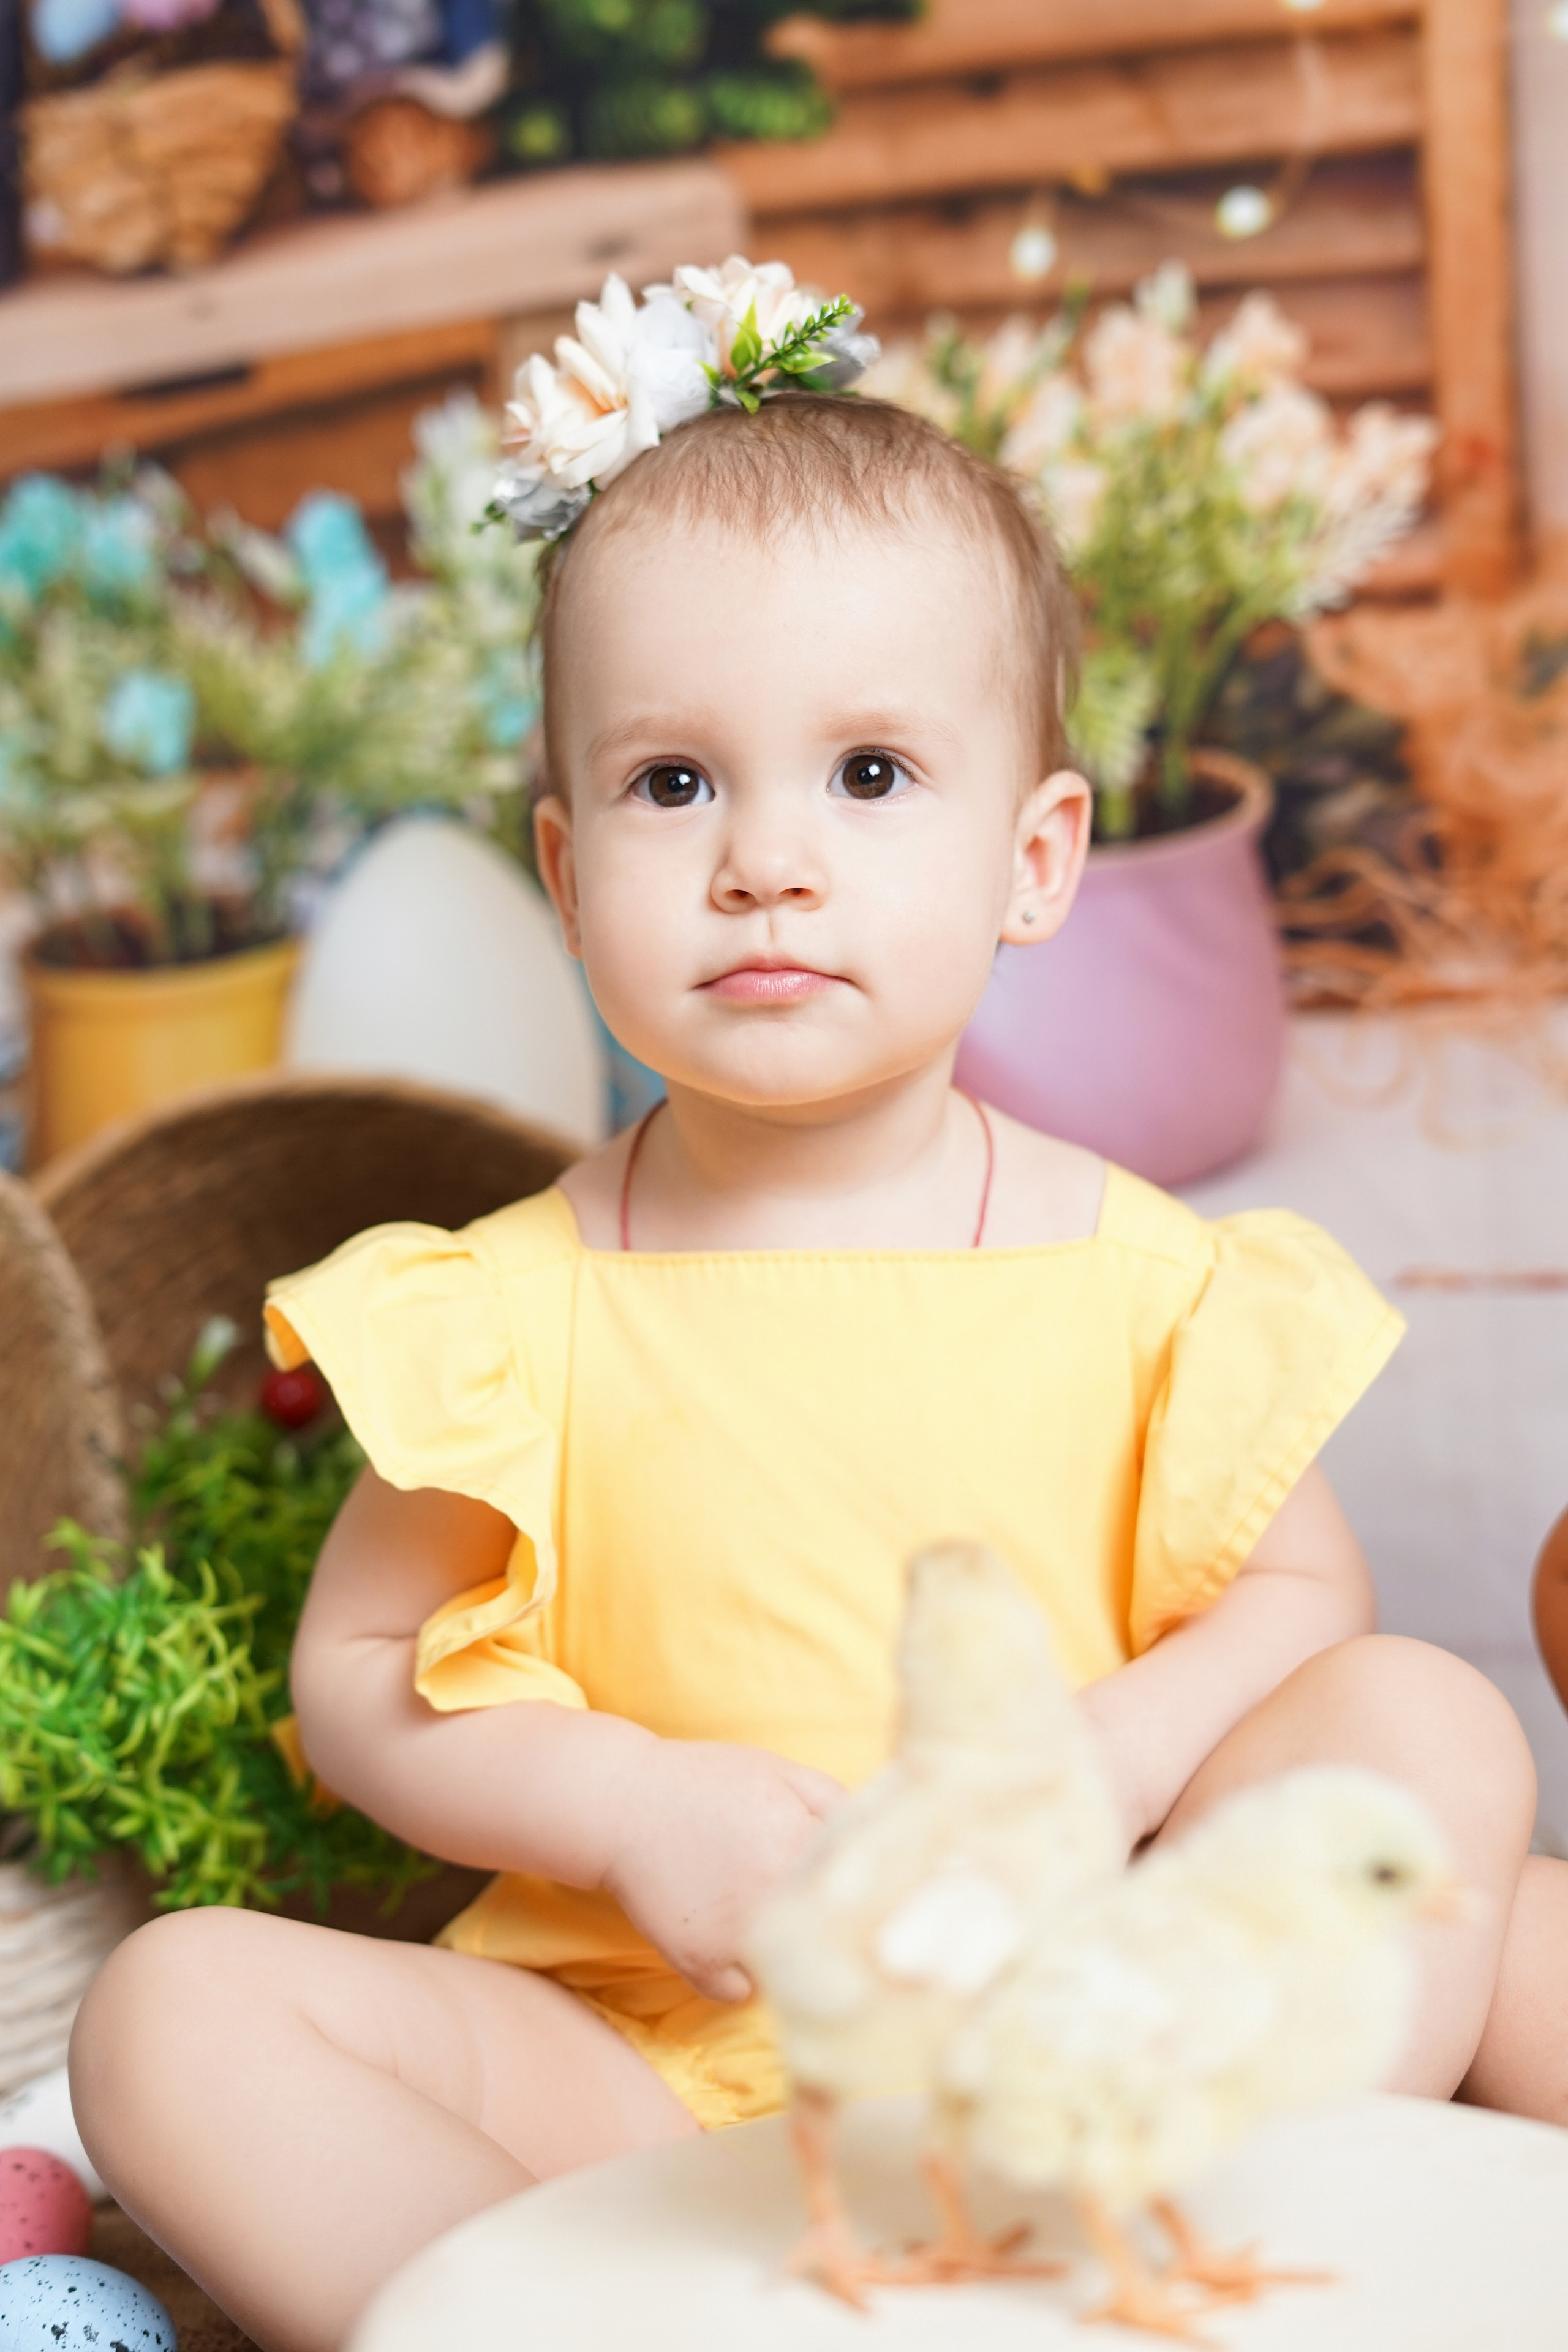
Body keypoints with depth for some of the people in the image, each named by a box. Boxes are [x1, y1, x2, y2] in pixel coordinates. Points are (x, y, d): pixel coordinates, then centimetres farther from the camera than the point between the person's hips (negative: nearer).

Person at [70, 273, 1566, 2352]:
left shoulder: (1140, 1278, -5)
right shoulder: (510, 1312, -5)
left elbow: (1300, 1595, 4)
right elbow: (358, 1675, 3)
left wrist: (1096, 1769, -16)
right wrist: (629, 1805, -15)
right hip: (653, 2056, 0)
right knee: (174, 2014, -19)